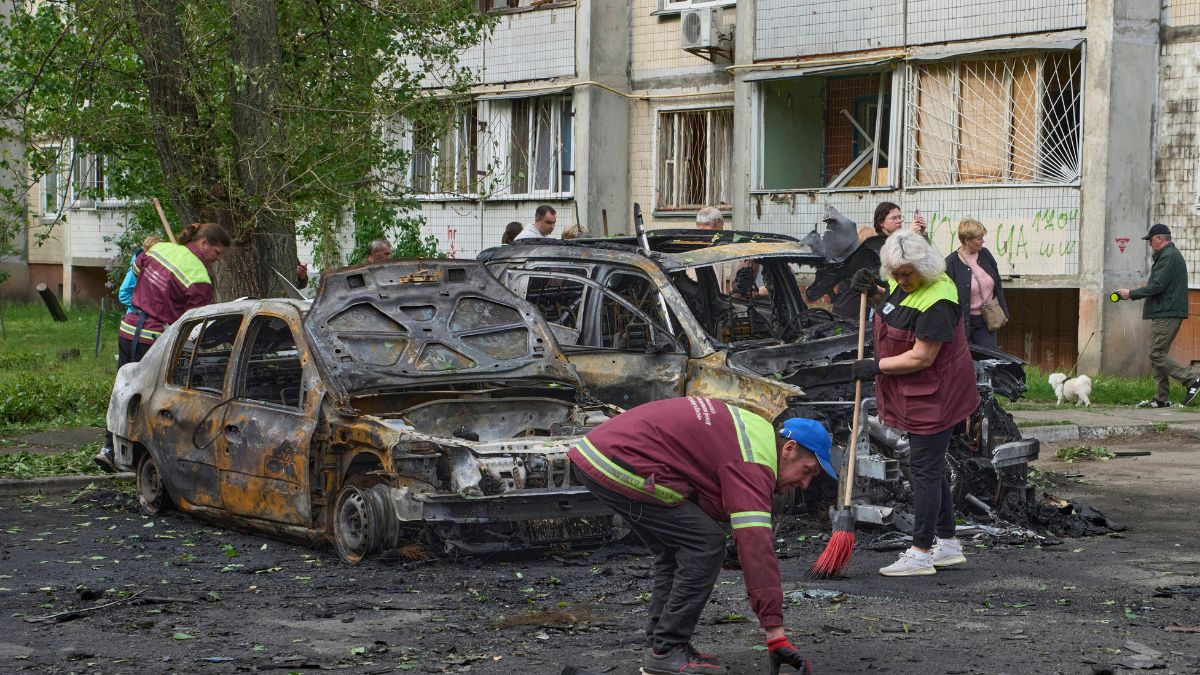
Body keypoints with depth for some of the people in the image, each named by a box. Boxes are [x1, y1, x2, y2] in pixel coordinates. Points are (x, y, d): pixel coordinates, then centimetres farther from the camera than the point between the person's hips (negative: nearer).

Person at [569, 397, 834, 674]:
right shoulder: (754, 463, -14)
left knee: (675, 548, 18)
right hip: (619, 465, -10)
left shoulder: (756, 429, 17)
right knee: (706, 546, -7)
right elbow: (756, 546, -22)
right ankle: (665, 652, -3)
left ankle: (662, 643, 20)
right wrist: (775, 634, -24)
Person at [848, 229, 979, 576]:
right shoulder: (903, 283, 4)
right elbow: (891, 308, 26)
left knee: (925, 468, -6)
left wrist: (876, 367, -15)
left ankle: (921, 552, -1)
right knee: (931, 467, 15)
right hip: (917, 394, 10)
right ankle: (948, 545, 25)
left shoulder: (936, 301, -25)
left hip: (935, 395, -10)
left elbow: (921, 357, -24)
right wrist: (872, 291, 6)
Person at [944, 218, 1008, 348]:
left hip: (986, 321, 5)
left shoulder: (985, 254, 4)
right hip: (964, 322, -5)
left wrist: (1002, 312, 11)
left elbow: (997, 286, 12)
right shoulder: (951, 263, -13)